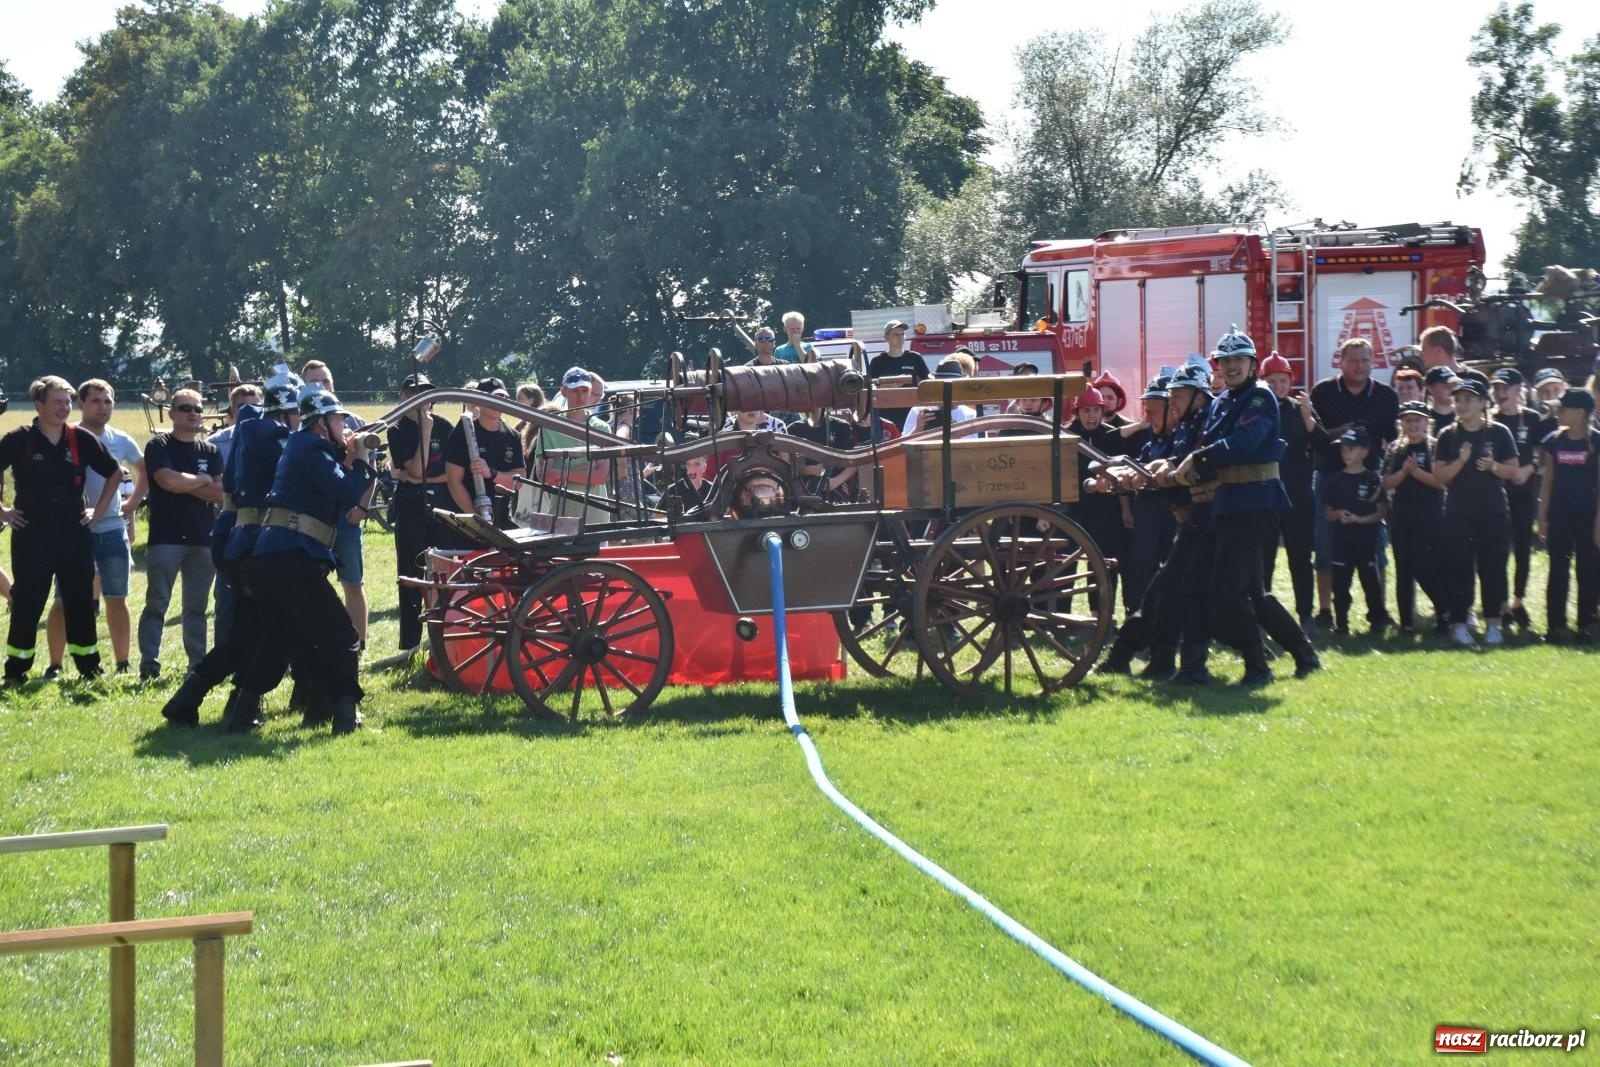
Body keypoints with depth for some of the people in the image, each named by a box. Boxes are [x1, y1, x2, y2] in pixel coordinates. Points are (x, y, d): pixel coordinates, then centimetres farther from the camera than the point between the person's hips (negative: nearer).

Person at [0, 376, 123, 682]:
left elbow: (114, 473, 16)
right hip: (32, 535, -3)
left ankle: (90, 667, 17)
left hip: (74, 533, 3)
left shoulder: (82, 439, 3)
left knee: (81, 602, 7)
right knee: (26, 605, 0)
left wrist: (99, 510, 10)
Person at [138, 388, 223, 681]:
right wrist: (202, 480, -1)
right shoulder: (159, 446, 1)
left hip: (203, 538, 4)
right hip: (166, 537, -4)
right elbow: (168, 481, -16)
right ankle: (149, 666, -7)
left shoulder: (211, 452, 13)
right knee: (157, 604, -5)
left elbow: (220, 493, 1)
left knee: (196, 607, 8)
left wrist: (184, 484, -8)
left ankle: (198, 665, 11)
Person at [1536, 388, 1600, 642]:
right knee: (1558, 571, 2)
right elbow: (1548, 482, 9)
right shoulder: (1554, 441, 4)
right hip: (1559, 516, 3)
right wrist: (1542, 519, 5)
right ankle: (1555, 626, 7)